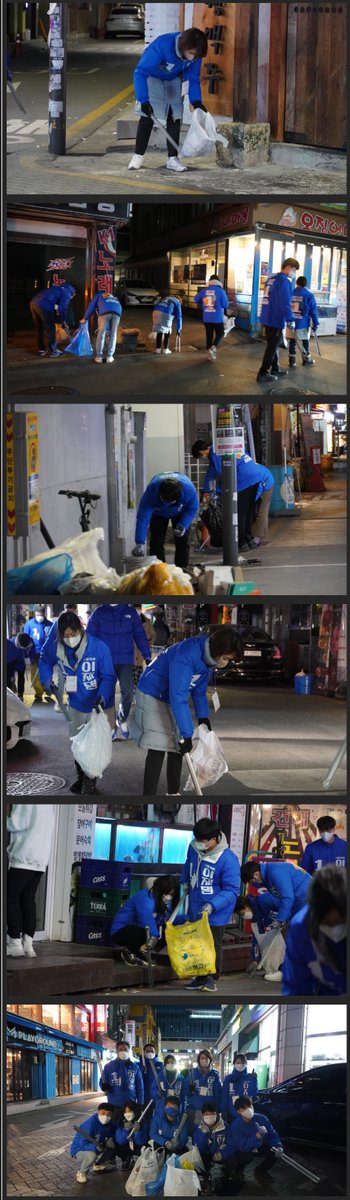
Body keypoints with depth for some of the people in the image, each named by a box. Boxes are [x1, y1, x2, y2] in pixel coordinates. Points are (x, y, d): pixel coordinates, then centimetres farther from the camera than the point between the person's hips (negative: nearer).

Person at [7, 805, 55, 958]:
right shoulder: (49, 804, 15)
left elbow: (16, 824, -15)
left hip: (24, 857, -7)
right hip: (41, 859, 7)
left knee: (11, 898, -1)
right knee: (28, 900, 8)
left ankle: (15, 942, -6)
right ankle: (28, 943, 2)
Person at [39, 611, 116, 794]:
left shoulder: (99, 647, -27)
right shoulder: (55, 648, -16)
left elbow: (108, 676, -22)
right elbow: (44, 661, 7)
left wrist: (103, 695, -39)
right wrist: (47, 679, -9)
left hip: (97, 705, -4)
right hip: (75, 704, 4)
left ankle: (90, 781, 14)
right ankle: (81, 777, 36)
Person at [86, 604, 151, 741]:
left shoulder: (130, 611, 4)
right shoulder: (99, 613, 0)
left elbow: (140, 634, 6)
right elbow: (90, 637, 1)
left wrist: (147, 656, 1)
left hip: (126, 661, 0)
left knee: (127, 692, -9)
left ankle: (122, 720, 17)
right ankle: (112, 726, 19)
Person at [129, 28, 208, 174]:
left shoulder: (195, 54, -24)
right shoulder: (162, 46, -40)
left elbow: (193, 78, -9)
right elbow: (140, 73, -37)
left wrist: (196, 101, -22)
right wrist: (143, 100, -42)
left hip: (174, 80, 4)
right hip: (152, 78, -4)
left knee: (175, 117, -2)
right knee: (147, 116, -10)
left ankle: (173, 159, 4)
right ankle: (138, 156, 1)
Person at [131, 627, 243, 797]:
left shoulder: (208, 656, -6)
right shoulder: (186, 655, -35)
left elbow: (199, 689, 10)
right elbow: (178, 696, -38)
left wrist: (203, 717, 2)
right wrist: (186, 734, -35)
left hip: (174, 698, 9)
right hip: (153, 695, -9)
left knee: (177, 746, 11)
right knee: (158, 747, -16)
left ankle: (173, 793, 25)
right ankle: (149, 797, -16)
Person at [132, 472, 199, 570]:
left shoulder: (189, 490, -43)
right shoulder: (151, 490, -45)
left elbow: (192, 509, -22)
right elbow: (143, 517, -44)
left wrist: (183, 525, -38)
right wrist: (140, 543, -51)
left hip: (180, 512, 0)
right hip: (158, 513, 0)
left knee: (182, 542, -5)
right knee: (156, 542, -8)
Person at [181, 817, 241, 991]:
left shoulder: (228, 859, -27)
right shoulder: (194, 847, -9)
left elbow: (231, 890, -22)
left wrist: (212, 905, -31)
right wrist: (185, 881, 14)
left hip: (215, 912, -6)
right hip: (195, 909, 6)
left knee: (213, 946, 9)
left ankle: (211, 979, 23)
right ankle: (200, 977, 29)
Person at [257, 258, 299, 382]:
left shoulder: (271, 278, 12)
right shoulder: (284, 280, -16)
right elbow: (285, 302, -23)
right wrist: (290, 319, -20)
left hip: (268, 317, 9)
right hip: (276, 319, -9)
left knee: (273, 345, 20)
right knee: (272, 347, -2)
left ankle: (275, 368, 31)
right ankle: (263, 373, -1)